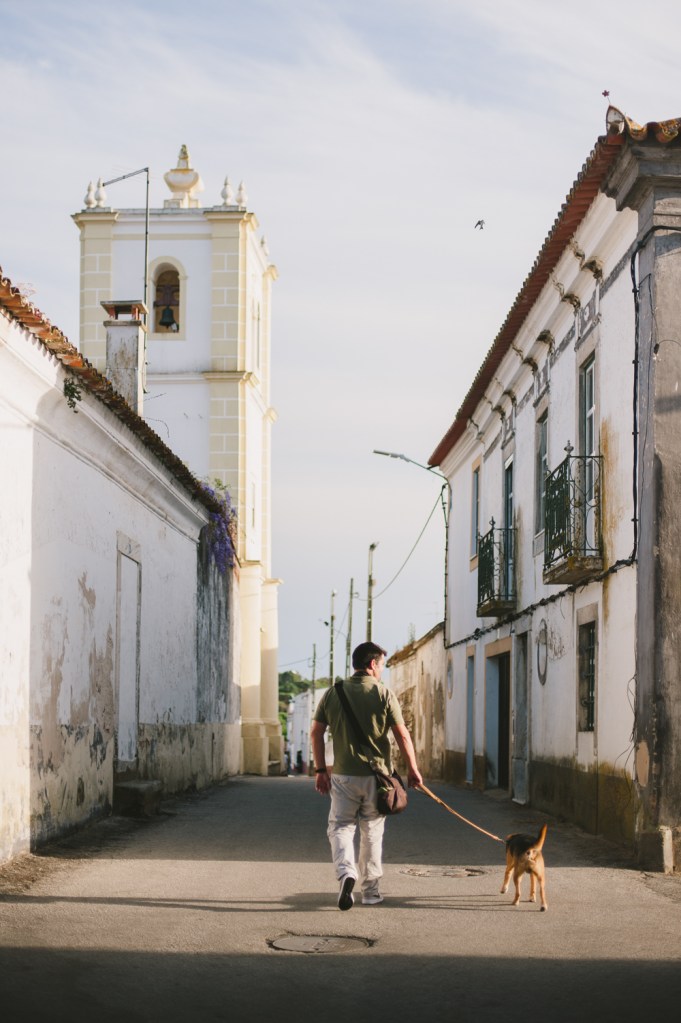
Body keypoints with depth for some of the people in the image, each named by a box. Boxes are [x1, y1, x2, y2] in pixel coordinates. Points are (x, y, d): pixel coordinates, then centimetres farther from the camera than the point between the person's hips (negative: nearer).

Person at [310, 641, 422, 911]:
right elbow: (402, 736, -7)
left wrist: (320, 770, 9)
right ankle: (370, 890, 17)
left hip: (343, 775, 1)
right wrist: (413, 769, 3)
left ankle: (346, 873, -20)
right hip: (377, 775, -1)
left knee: (340, 827, 6)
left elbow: (316, 733, 3)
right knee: (372, 832, 12)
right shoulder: (384, 695, -6)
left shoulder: (333, 693, 3)